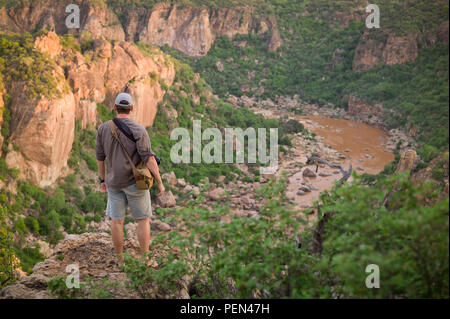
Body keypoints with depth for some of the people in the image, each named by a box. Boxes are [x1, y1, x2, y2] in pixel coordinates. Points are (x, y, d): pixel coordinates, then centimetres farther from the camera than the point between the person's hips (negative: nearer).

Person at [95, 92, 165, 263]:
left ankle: (120, 259, 19)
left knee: (116, 220, 11)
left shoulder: (103, 128, -3)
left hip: (114, 181, 3)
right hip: (135, 182, -3)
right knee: (143, 219, 9)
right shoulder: (138, 130, -15)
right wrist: (160, 182, -12)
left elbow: (100, 156, 5)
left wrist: (103, 180, 17)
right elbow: (149, 158, -19)